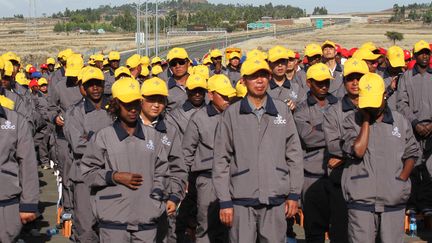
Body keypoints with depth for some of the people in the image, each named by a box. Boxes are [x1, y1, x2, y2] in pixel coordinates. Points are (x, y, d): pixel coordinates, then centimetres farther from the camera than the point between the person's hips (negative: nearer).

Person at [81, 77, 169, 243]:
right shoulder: (102, 137, 0)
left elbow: (160, 171, 15)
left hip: (147, 218, 3)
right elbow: (88, 173, 2)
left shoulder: (152, 136, 9)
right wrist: (115, 177, -10)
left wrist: (156, 199, 4)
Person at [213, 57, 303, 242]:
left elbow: (294, 154, 9)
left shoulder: (282, 110, 7)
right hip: (241, 200, -1)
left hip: (276, 199, 2)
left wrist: (294, 194, 5)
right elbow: (221, 160, 1)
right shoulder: (231, 114, 2)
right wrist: (224, 201, -3)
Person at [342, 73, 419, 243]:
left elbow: (411, 154, 16)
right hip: (361, 201, -2)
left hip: (394, 202, 2)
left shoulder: (400, 121, 10)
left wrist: (402, 179, 0)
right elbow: (358, 150, -13)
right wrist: (366, 120, -6)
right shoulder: (352, 121, 3)